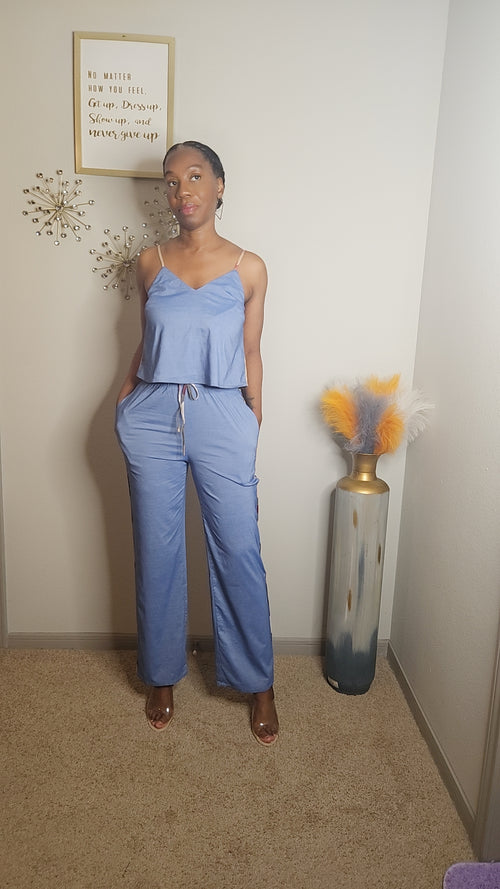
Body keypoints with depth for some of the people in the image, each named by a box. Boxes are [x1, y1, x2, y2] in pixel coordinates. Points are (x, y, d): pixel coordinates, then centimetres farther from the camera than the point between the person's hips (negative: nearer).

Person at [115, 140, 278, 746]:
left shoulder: (248, 269, 2)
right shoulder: (150, 263, 7)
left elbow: (251, 355, 6)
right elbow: (145, 345, 15)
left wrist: (253, 433, 5)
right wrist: (123, 402, 5)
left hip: (222, 419, -1)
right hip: (153, 418, 2)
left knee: (239, 553, 3)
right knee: (157, 554, 10)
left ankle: (258, 683, 23)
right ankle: (162, 677, 30)